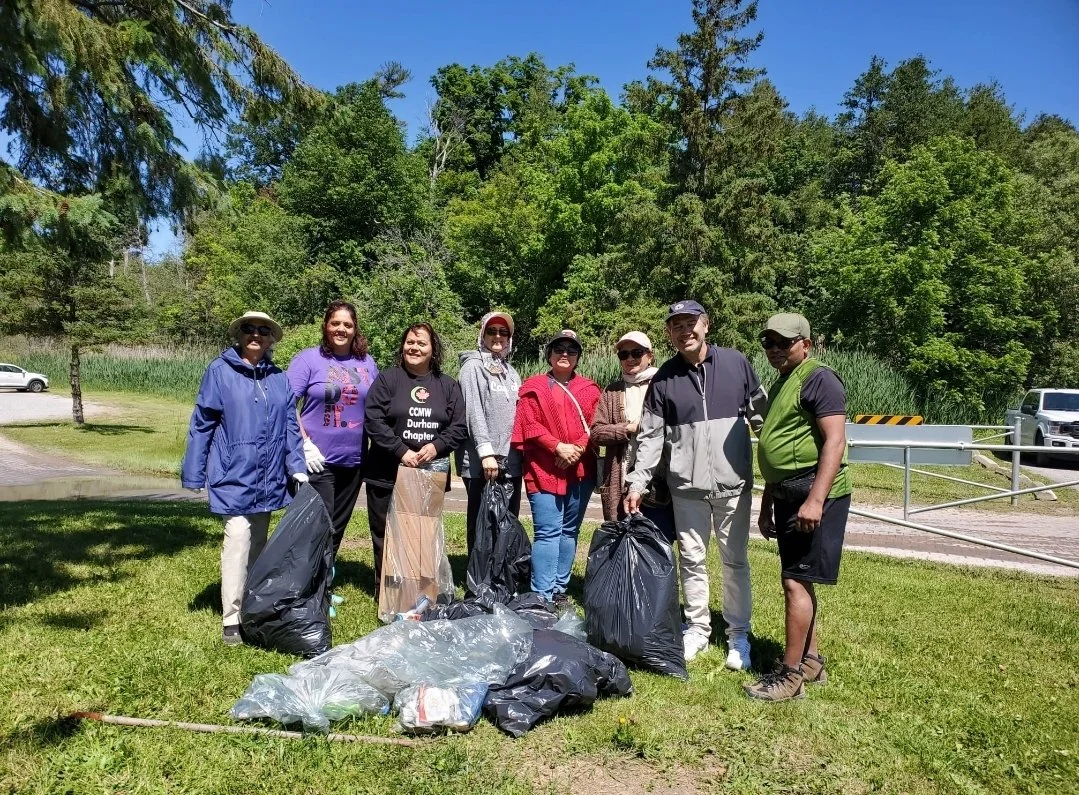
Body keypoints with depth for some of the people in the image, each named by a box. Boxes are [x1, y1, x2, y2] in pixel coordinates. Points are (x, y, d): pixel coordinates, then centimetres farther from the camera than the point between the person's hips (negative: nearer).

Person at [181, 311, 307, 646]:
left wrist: (296, 466, -1)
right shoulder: (220, 372, -4)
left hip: (268, 478, 5)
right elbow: (201, 425, -2)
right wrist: (193, 474, -3)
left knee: (258, 545, 14)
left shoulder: (279, 378, 8)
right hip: (234, 477, -4)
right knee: (238, 541, -11)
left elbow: (290, 426, 9)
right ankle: (232, 620, -1)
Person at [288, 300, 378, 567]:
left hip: (355, 460, 5)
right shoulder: (308, 359, -4)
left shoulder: (367, 364, 8)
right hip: (318, 460, -4)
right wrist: (306, 445, -16)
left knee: (338, 526, 15)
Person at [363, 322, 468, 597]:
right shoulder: (387, 379, 1)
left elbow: (459, 427, 4)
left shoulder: (448, 385, 9)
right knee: (386, 535, 6)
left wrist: (436, 446, -13)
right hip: (387, 474, -2)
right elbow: (373, 420, -8)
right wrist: (401, 452, -16)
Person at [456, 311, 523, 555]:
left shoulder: (511, 371, 18)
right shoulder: (473, 367, -2)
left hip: (511, 461, 6)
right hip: (482, 462, -6)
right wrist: (486, 451, -19)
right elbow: (474, 412, -12)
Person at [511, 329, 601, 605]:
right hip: (544, 470, -4)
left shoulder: (589, 389, 13)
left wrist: (578, 449, -12)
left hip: (581, 471, 4)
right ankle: (542, 596, -2)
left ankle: (560, 589, 21)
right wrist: (558, 447, -16)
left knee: (569, 531, 10)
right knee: (548, 532, -8)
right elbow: (530, 426, -6)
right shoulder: (534, 386, 4)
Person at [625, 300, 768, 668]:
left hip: (733, 484, -1)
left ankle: (738, 634, 24)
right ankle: (698, 628, 28)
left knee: (735, 560, 9)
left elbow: (762, 414, 7)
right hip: (687, 486, 1)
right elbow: (650, 436, 2)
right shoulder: (664, 378, 1)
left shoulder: (736, 363, 0)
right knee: (691, 560, 11)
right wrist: (637, 482, -4)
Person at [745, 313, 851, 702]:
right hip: (788, 496, 10)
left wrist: (816, 499, -25)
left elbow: (835, 441, -19)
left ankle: (790, 675, 2)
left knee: (796, 583, -7)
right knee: (799, 582, 15)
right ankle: (810, 660, 28)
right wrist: (767, 503, 22)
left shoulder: (819, 378, -10)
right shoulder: (781, 383, 18)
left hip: (813, 496, -10)